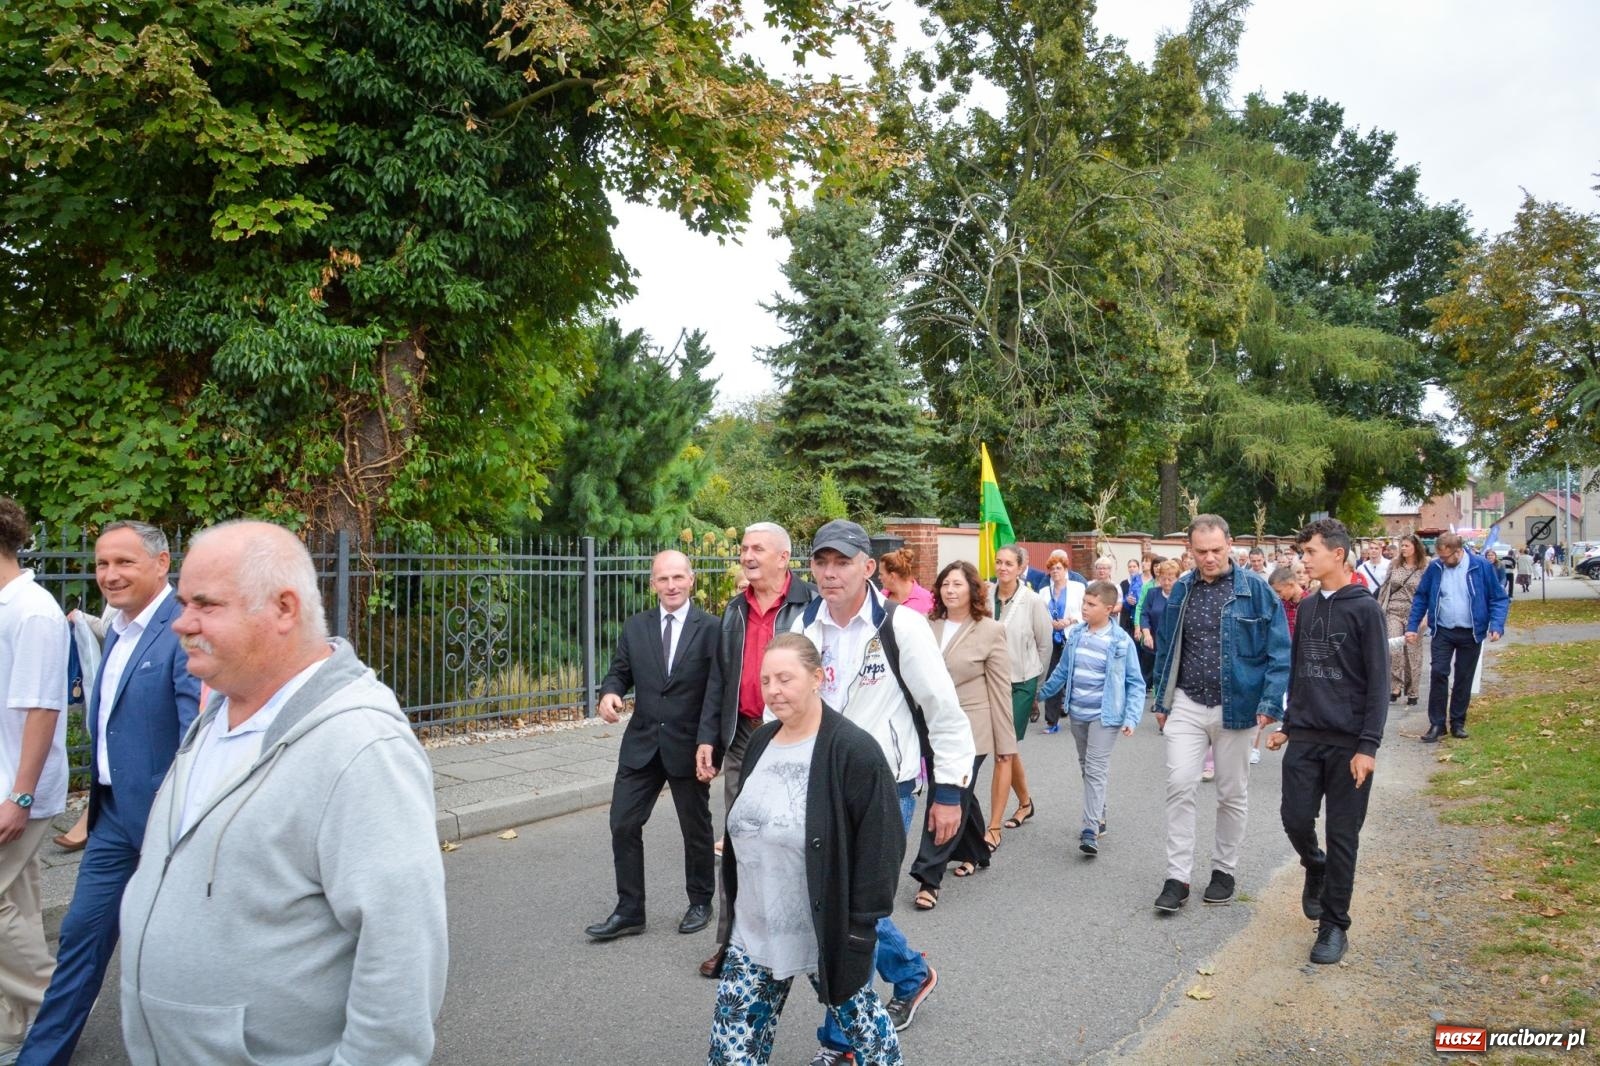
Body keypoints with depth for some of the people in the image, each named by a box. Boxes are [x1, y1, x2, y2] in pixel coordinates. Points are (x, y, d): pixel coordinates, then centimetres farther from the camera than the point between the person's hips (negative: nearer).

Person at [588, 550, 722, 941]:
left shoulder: (711, 629, -8)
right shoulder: (635, 627, 5)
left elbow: (717, 691, -12)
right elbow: (620, 671, 9)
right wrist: (610, 692, -15)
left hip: (688, 746, -3)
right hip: (641, 743, 4)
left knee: (696, 829, 12)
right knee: (623, 824, 2)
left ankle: (700, 903, 32)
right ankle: (629, 911, 16)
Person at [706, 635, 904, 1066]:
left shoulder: (853, 750, -18)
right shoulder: (761, 742, 5)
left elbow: (880, 843, -17)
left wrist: (862, 924, -16)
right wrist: (737, 904, 17)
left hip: (827, 932, -6)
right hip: (755, 929, 7)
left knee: (857, 1018, 14)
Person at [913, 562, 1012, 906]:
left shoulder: (990, 631, -8)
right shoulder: (931, 627, 4)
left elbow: (1000, 690, -7)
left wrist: (1004, 741, -5)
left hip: (970, 731, -5)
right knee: (960, 797, 19)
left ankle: (928, 878, -4)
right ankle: (976, 854, 39)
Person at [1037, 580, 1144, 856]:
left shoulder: (1121, 641, -13)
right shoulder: (1075, 634, 0)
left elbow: (1135, 683, -7)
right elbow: (1063, 670, 13)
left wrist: (1131, 717, -15)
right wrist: (1042, 693, 18)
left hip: (1104, 715, -5)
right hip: (1077, 712, 6)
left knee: (1095, 770, -10)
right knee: (1085, 767, 16)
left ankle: (1090, 830, -11)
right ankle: (1098, 816, 33)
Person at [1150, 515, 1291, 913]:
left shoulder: (1254, 589, -8)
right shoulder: (1181, 590, 3)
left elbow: (1279, 651, -8)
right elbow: (1167, 649, 11)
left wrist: (1270, 703, -15)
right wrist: (1162, 701, 11)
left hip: (1235, 707, -2)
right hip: (1186, 706, 2)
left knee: (1232, 794, 11)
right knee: (1179, 786, -5)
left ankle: (1225, 870, 28)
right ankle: (1177, 877, 3)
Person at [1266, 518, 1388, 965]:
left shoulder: (1364, 609, -8)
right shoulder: (1307, 607, 11)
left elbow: (1378, 682, -10)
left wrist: (1368, 745, -15)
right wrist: (1286, 725, 18)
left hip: (1347, 743, -5)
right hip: (1304, 738, 5)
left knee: (1342, 835, 2)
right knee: (1295, 818, 3)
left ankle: (1334, 925, 14)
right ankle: (1315, 867, 35)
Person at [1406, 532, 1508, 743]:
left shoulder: (1480, 566, -9)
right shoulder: (1435, 568, -4)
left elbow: (1499, 599, -3)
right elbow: (1420, 598, 5)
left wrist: (1496, 625, -16)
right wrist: (1412, 627, 0)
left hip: (1471, 633, 0)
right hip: (1442, 632, 1)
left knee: (1464, 678, 9)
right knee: (1438, 674, -8)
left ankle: (1458, 723, 21)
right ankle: (1437, 723, 0)